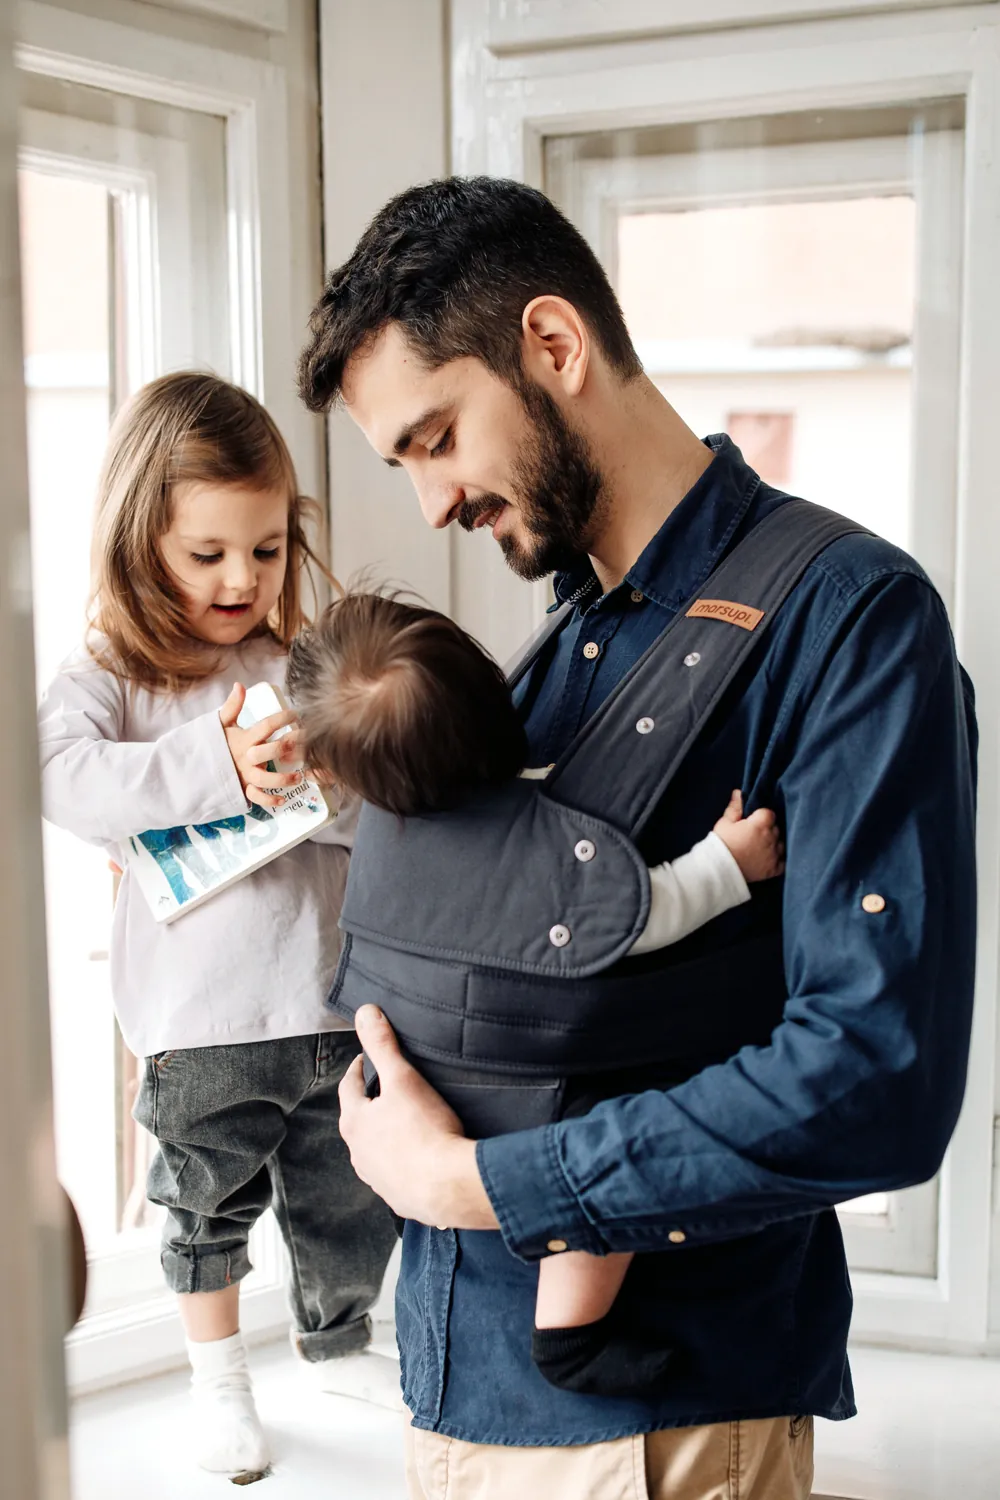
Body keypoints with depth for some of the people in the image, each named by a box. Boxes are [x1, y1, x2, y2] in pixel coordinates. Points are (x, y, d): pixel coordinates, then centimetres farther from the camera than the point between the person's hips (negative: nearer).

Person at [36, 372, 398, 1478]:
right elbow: (67, 780, -25)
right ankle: (218, 1379, 40)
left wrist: (317, 775, -24)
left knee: (346, 1199, 19)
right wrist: (217, 763, -33)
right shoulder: (107, 676, -6)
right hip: (201, 1022, -3)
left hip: (331, 1002, 3)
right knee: (208, 1205, 15)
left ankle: (337, 1345, 46)